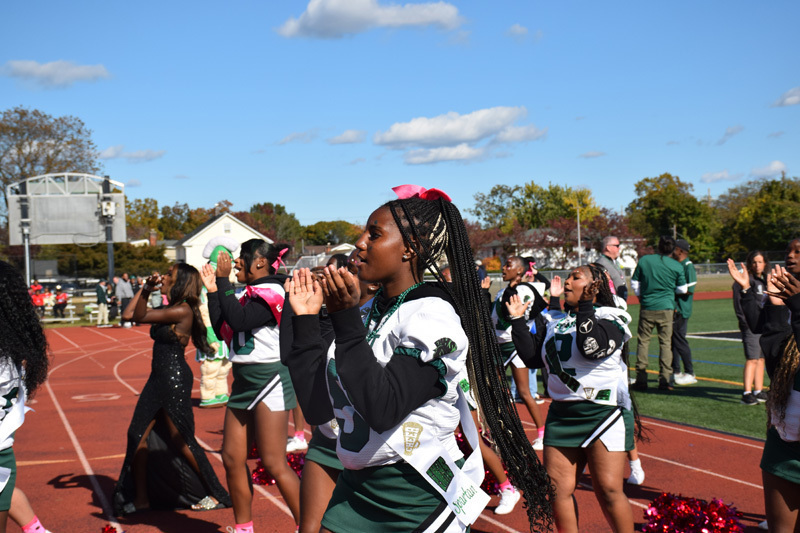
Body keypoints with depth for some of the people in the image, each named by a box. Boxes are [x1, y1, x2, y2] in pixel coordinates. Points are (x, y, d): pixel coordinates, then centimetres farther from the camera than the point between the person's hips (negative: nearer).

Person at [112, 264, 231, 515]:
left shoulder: (182, 311, -15)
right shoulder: (170, 309, 12)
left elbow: (139, 316, -15)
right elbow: (129, 315, 14)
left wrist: (146, 291, -12)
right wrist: (146, 288, 11)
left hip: (175, 380, -9)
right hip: (159, 379, 9)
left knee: (180, 440, -2)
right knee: (138, 436, 7)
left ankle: (215, 495, 11)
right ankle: (141, 497, 17)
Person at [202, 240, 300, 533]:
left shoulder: (271, 292, -12)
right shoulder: (250, 295, 13)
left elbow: (239, 321, -24)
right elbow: (223, 330, 13)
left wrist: (223, 280, -17)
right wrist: (213, 290, 9)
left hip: (269, 379, -9)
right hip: (244, 380, 9)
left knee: (274, 464, -8)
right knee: (232, 457, 10)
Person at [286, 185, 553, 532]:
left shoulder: (432, 315, -13)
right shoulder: (369, 314, 7)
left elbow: (382, 409, -25)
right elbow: (317, 409, 3)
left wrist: (345, 319, -25)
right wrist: (305, 321, 2)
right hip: (356, 487, 7)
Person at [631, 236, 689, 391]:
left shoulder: (644, 261, -1)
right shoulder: (677, 266, -2)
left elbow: (634, 283, 6)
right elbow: (682, 289, 6)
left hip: (646, 308, 1)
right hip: (666, 308, 0)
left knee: (643, 341, 7)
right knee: (665, 342, 5)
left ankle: (641, 379, 6)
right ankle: (665, 379, 3)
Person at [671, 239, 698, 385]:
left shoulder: (688, 266, -12)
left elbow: (689, 290, -19)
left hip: (681, 309, -9)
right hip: (672, 308, 9)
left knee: (679, 339, -7)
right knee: (671, 339, 11)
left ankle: (690, 373, 1)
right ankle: (676, 371, 20)